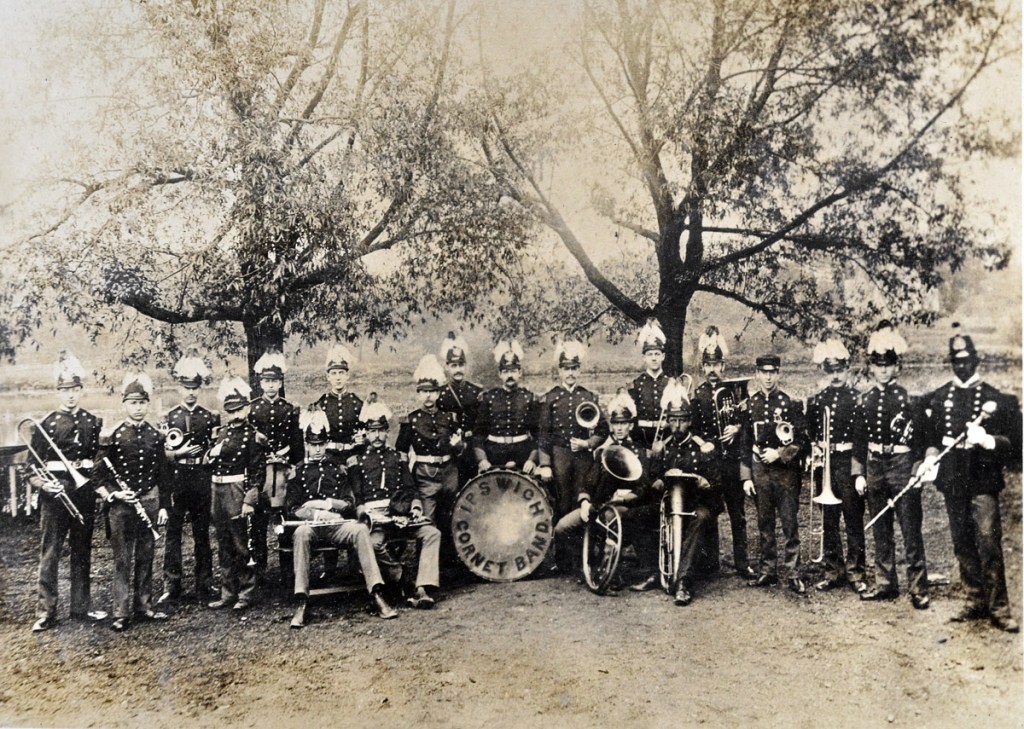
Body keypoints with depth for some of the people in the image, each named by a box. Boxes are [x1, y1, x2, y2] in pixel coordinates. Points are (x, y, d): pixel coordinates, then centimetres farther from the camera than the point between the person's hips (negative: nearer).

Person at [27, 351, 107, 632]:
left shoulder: (93, 422, 7)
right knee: (49, 553, -2)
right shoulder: (45, 424, -2)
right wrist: (43, 484, -21)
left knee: (82, 551, 12)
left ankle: (81, 606, 22)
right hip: (55, 493, -3)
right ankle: (47, 611, 6)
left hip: (85, 493, 3)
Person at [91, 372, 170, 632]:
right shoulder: (113, 435, -4)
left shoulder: (156, 436, 6)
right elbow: (100, 474, -3)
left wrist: (164, 506, 8)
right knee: (122, 560, 0)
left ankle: (144, 606, 20)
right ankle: (121, 613, 6)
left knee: (145, 558, 10)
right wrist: (114, 494, -17)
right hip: (121, 504, -3)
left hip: (149, 501, 3)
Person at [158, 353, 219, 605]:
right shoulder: (170, 417, 4)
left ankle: (204, 585, 14)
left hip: (202, 481, 1)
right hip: (176, 480, -1)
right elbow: (162, 454, 2)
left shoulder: (209, 417, 8)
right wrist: (179, 453, -14)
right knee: (173, 532, 1)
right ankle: (171, 586, 9)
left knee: (202, 533, 7)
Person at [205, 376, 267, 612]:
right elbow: (208, 462, 19)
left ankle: (246, 594, 11)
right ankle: (228, 594, 23)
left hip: (238, 493, -7)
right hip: (219, 493, 7)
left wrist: (250, 501, -17)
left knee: (242, 546, 0)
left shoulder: (252, 436, -8)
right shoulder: (222, 433, 14)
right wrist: (210, 454, -4)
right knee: (224, 546, 13)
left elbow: (258, 471, -12)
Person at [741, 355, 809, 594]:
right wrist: (746, 477, 5)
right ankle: (767, 571, 19)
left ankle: (792, 574, 5)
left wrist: (779, 453, -15)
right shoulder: (750, 404, 7)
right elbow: (746, 443, 9)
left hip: (785, 470, -3)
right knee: (764, 524, 9)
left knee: (790, 524, -2)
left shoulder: (791, 403, -1)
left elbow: (802, 440, -2)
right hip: (760, 470, 3)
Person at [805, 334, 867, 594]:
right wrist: (814, 448, -4)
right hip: (825, 466, 4)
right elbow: (809, 434, 16)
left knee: (854, 520, 2)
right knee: (828, 520, 8)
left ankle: (855, 572, 12)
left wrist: (860, 468, -11)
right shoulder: (815, 401, 10)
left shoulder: (858, 399, -1)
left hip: (850, 465, -3)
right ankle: (833, 570, 19)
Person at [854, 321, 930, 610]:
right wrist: (859, 473, 8)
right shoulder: (866, 399, 9)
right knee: (881, 531, 12)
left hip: (902, 467, -4)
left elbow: (920, 437, -3)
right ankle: (885, 584, 21)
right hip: (875, 468, 5)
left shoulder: (907, 396, -3)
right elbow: (859, 439, 12)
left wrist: (919, 470, -10)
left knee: (911, 531, -2)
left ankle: (918, 589, 5)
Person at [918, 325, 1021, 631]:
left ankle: (998, 608, 1)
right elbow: (929, 437, 15)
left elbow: (1015, 444, -2)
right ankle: (974, 601, 22)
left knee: (988, 544, -9)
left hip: (983, 482, -3)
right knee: (963, 546, 10)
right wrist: (930, 456, -4)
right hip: (953, 482, 3)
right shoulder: (936, 400, 8)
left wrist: (988, 440, -20)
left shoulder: (998, 399, 0)